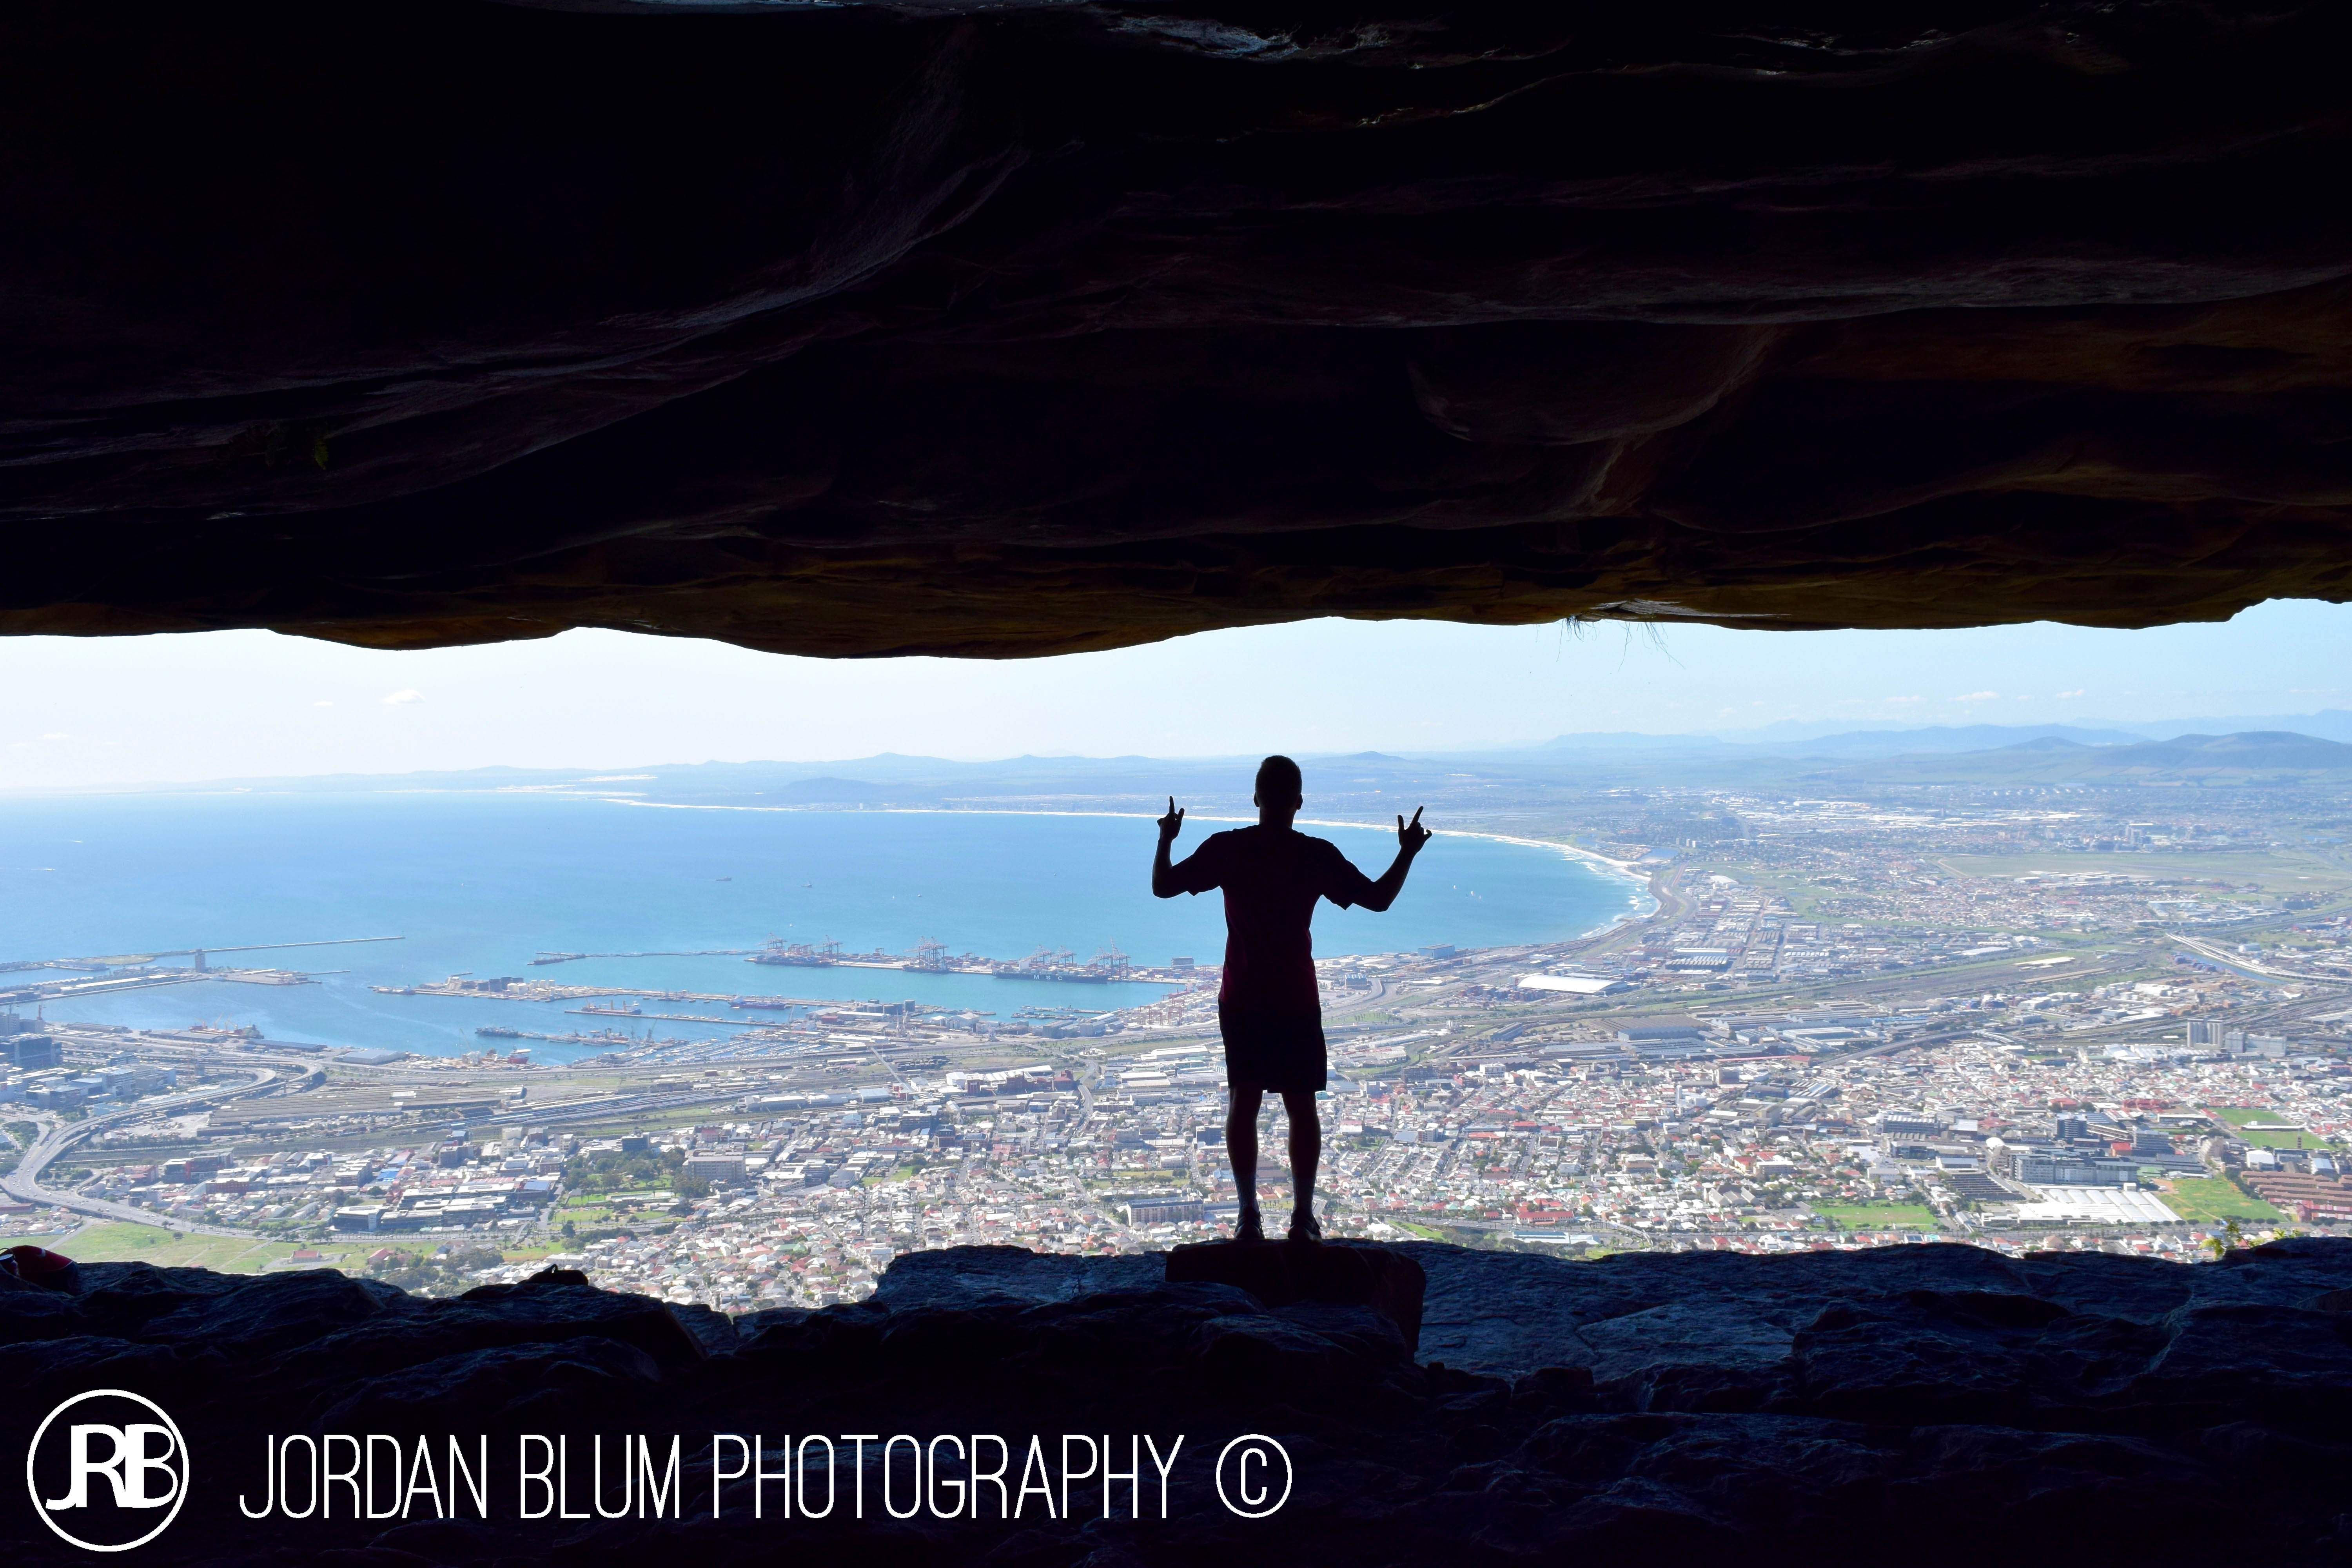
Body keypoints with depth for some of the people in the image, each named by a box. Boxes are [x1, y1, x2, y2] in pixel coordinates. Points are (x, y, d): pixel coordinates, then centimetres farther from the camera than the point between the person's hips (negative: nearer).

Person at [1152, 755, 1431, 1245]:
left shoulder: (1226, 848, -5)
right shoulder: (1317, 854, -8)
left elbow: (1162, 887, 1)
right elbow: (1378, 899, -3)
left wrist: (1166, 840, 17)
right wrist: (1407, 853, 9)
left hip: (1241, 1000, 1)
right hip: (1296, 1001, -1)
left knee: (1244, 1102, 8)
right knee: (1301, 1105, 8)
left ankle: (1249, 1217, 9)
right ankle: (1303, 1217, 11)